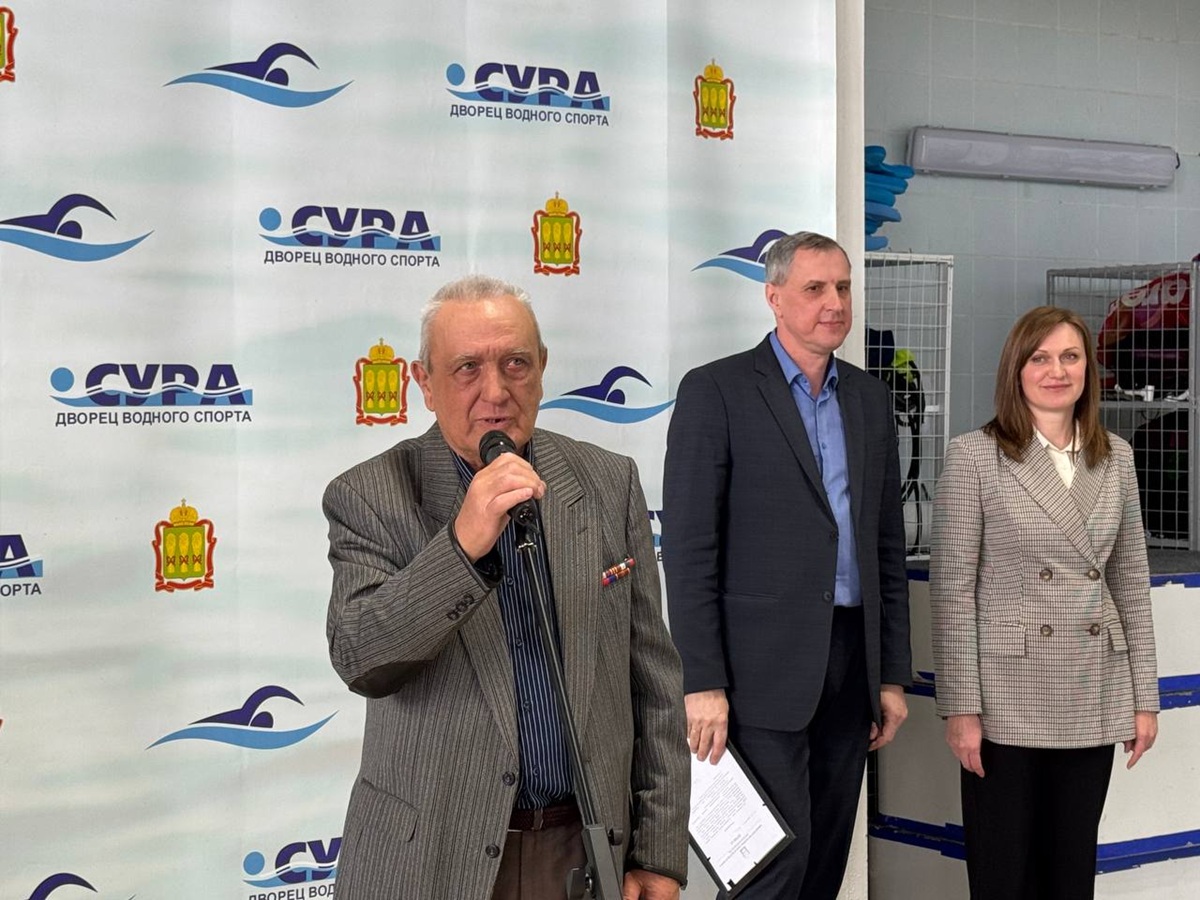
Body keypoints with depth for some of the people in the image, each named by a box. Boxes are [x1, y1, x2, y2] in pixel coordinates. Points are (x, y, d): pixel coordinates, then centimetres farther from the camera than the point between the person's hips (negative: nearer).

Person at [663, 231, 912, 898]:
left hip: (851, 664, 6)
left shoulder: (870, 397, 13)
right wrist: (702, 682, -14)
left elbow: (888, 544, 15)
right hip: (765, 666, -6)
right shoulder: (717, 390, -5)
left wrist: (894, 673, 11)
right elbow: (689, 548, -9)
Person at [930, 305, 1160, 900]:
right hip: (1008, 700, -4)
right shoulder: (974, 456, -6)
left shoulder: (1116, 458, 8)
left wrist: (1143, 696, 8)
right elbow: (951, 587, -8)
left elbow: (1130, 581, 11)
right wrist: (961, 706, -12)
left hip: (1093, 702, 4)